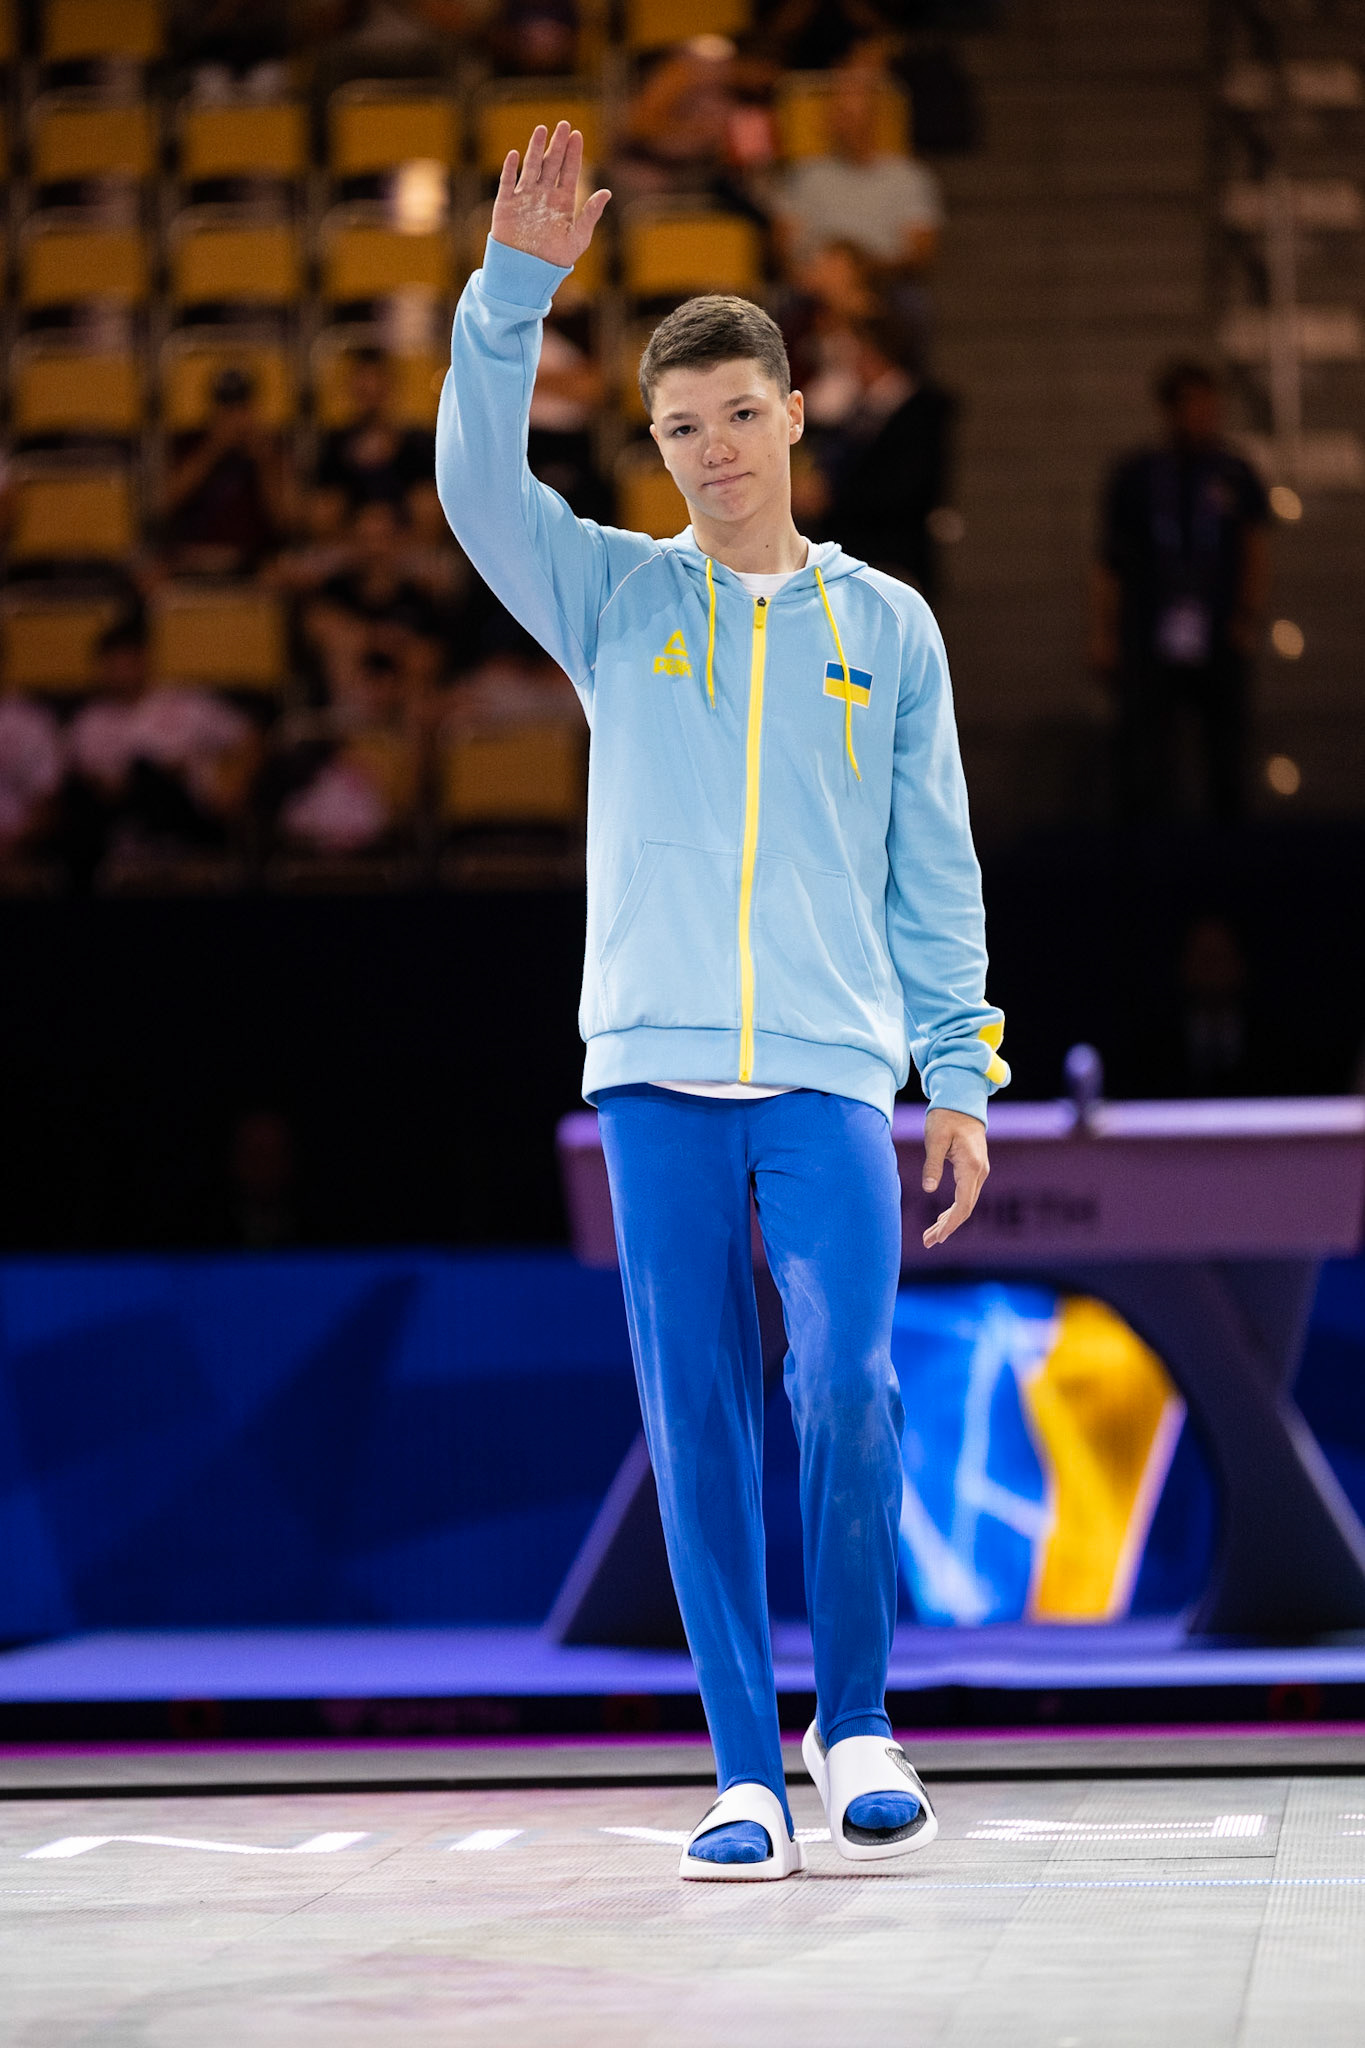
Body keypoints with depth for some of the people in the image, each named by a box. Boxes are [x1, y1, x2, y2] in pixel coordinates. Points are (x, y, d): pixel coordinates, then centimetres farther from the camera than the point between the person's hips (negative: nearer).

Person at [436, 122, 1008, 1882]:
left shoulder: (887, 626, 12)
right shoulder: (616, 600, 11)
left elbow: (934, 870, 12)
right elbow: (480, 481, -5)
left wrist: (959, 1076, 6)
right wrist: (518, 284, -17)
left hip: (833, 1075, -1)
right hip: (654, 1073, 1)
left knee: (847, 1392, -14)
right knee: (697, 1426, -1)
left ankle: (855, 1722, 4)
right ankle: (745, 1771, 4)